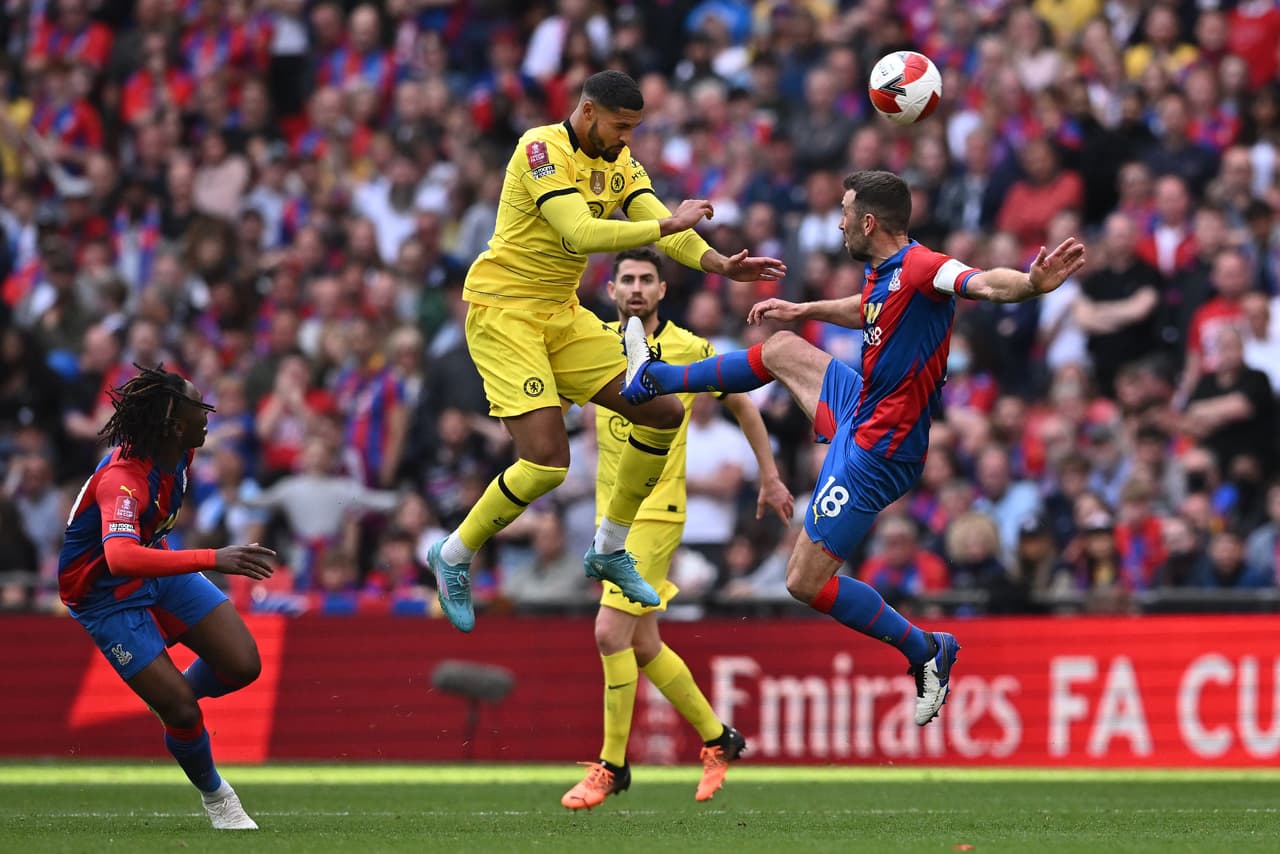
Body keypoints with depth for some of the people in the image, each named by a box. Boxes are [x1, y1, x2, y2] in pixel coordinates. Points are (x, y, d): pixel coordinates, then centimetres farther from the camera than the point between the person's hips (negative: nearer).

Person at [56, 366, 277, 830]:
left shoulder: (176, 452, -10)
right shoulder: (122, 482, -37)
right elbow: (121, 558, -55)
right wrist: (213, 560, -61)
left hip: (159, 566, 8)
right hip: (109, 598, -8)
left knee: (243, 665, -7)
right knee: (183, 713, -12)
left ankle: (172, 692, 25)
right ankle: (214, 796, 17)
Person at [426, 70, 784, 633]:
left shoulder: (619, 163, 8)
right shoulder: (542, 149, -18)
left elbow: (667, 230, 0)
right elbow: (580, 234, -29)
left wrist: (720, 265, -18)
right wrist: (668, 224, -29)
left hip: (562, 313, 9)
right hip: (503, 312, -9)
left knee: (664, 415, 5)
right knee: (546, 460, -19)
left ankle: (609, 549, 19)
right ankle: (454, 556, 3)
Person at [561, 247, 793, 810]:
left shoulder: (689, 350, -6)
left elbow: (741, 404, 8)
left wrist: (770, 478, 11)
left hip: (658, 510, -6)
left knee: (611, 632, -16)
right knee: (642, 646, 11)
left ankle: (611, 764, -6)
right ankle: (717, 738, 29)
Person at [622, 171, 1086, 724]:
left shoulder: (919, 267, -27)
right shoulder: (880, 274, 3)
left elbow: (985, 284, -46)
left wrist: (1032, 283, -66)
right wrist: (803, 310, 37)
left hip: (874, 452, -10)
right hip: (860, 407, 10)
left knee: (806, 583, -5)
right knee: (783, 349, 29)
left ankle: (925, 652, 6)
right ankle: (655, 380, 47)